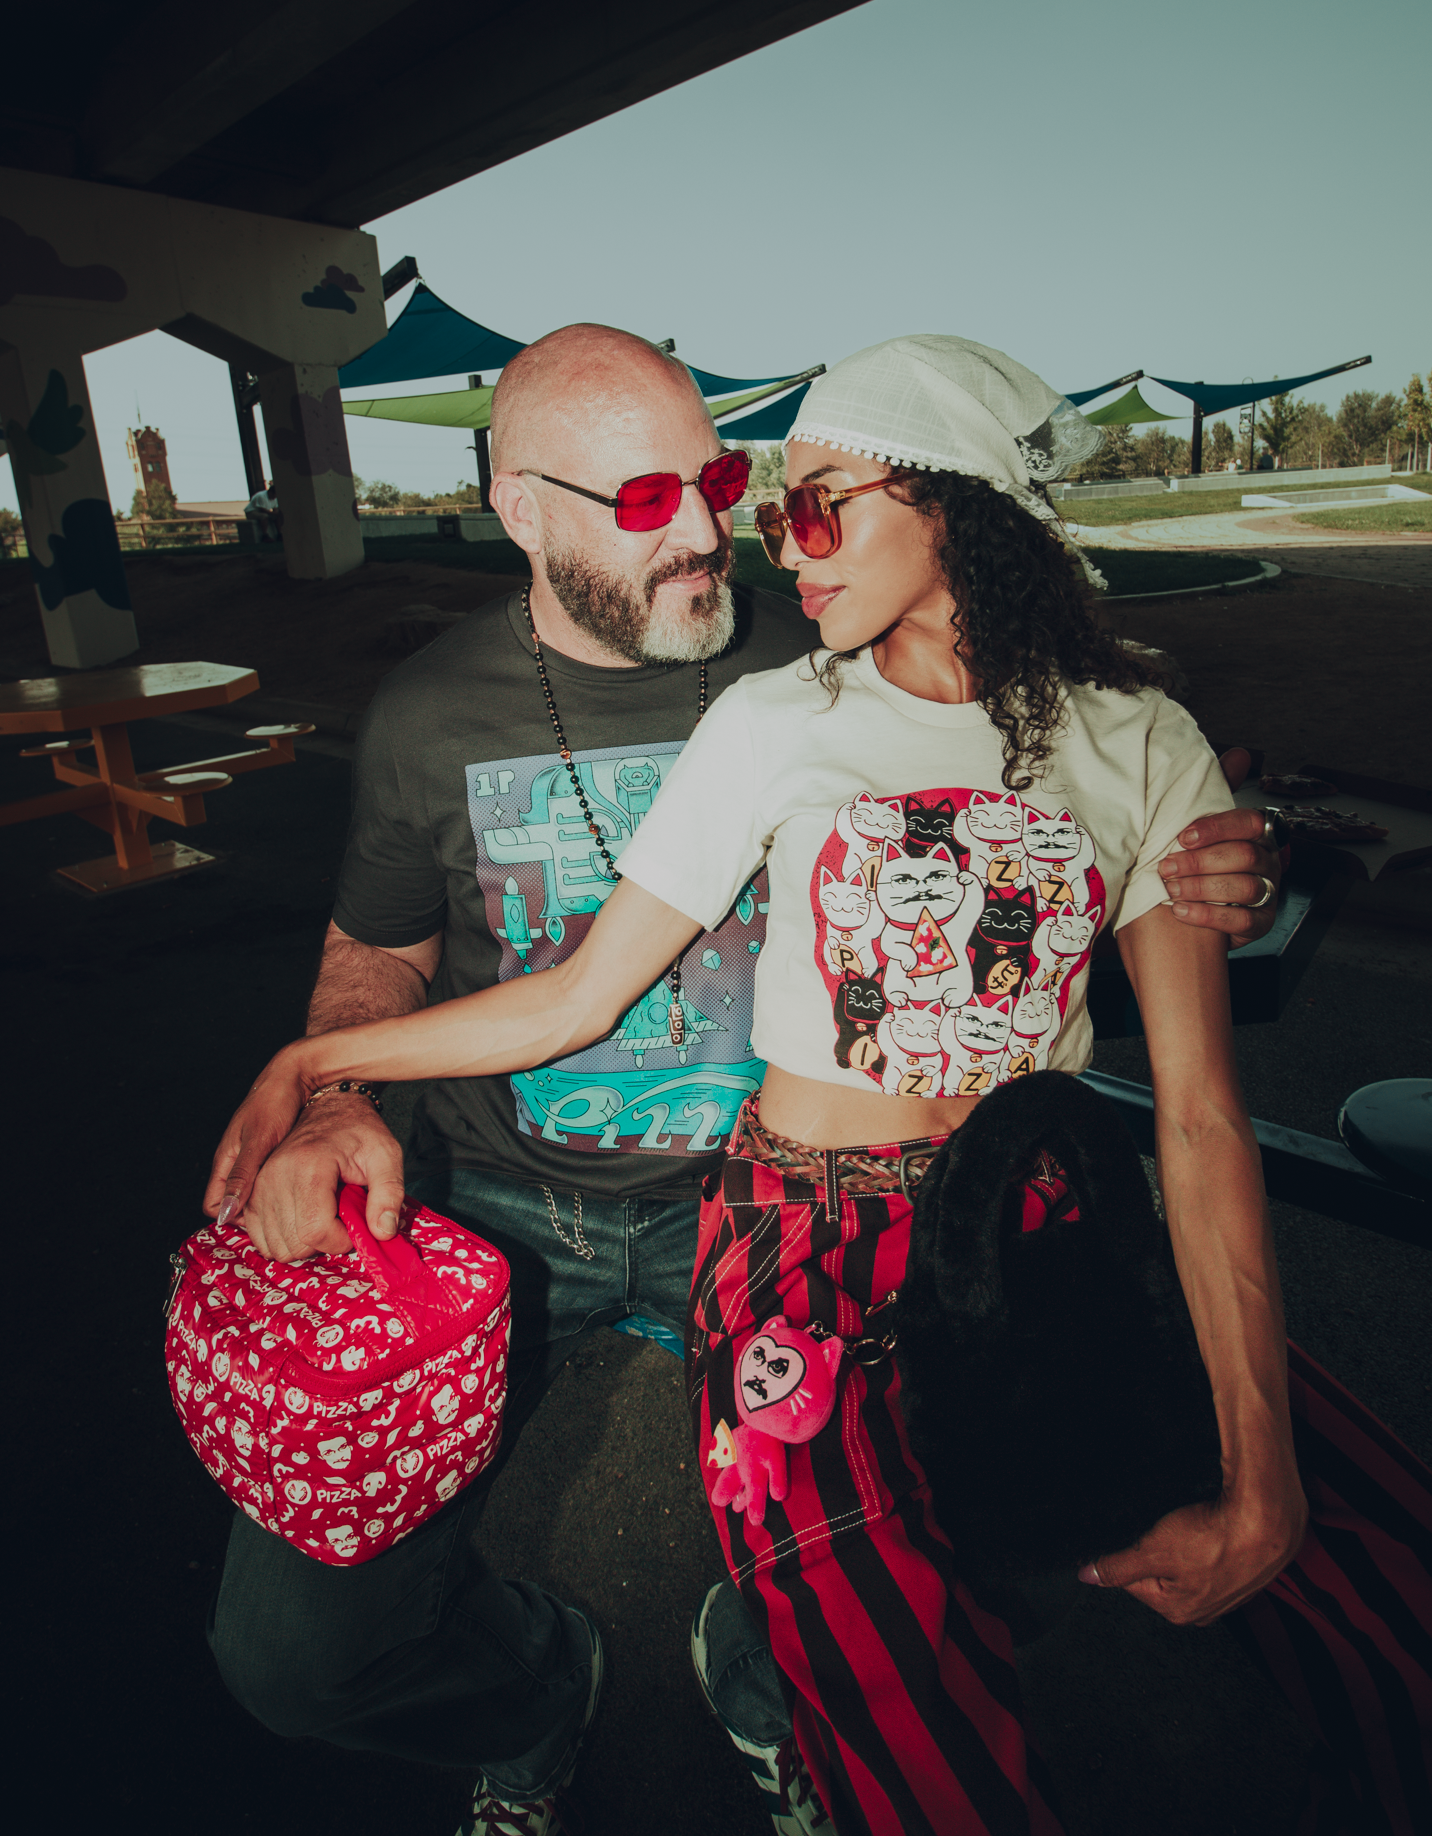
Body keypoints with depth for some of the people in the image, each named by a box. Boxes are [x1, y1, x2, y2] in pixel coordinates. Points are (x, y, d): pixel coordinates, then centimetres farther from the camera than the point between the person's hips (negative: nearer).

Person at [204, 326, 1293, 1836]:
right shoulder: (429, 716, -3)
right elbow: (375, 957, 9)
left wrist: (1196, 886, -18)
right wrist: (332, 1104, -13)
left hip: (747, 1190, 0)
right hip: (494, 1199, 1)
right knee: (292, 1642, -4)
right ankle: (537, 1691, 33)